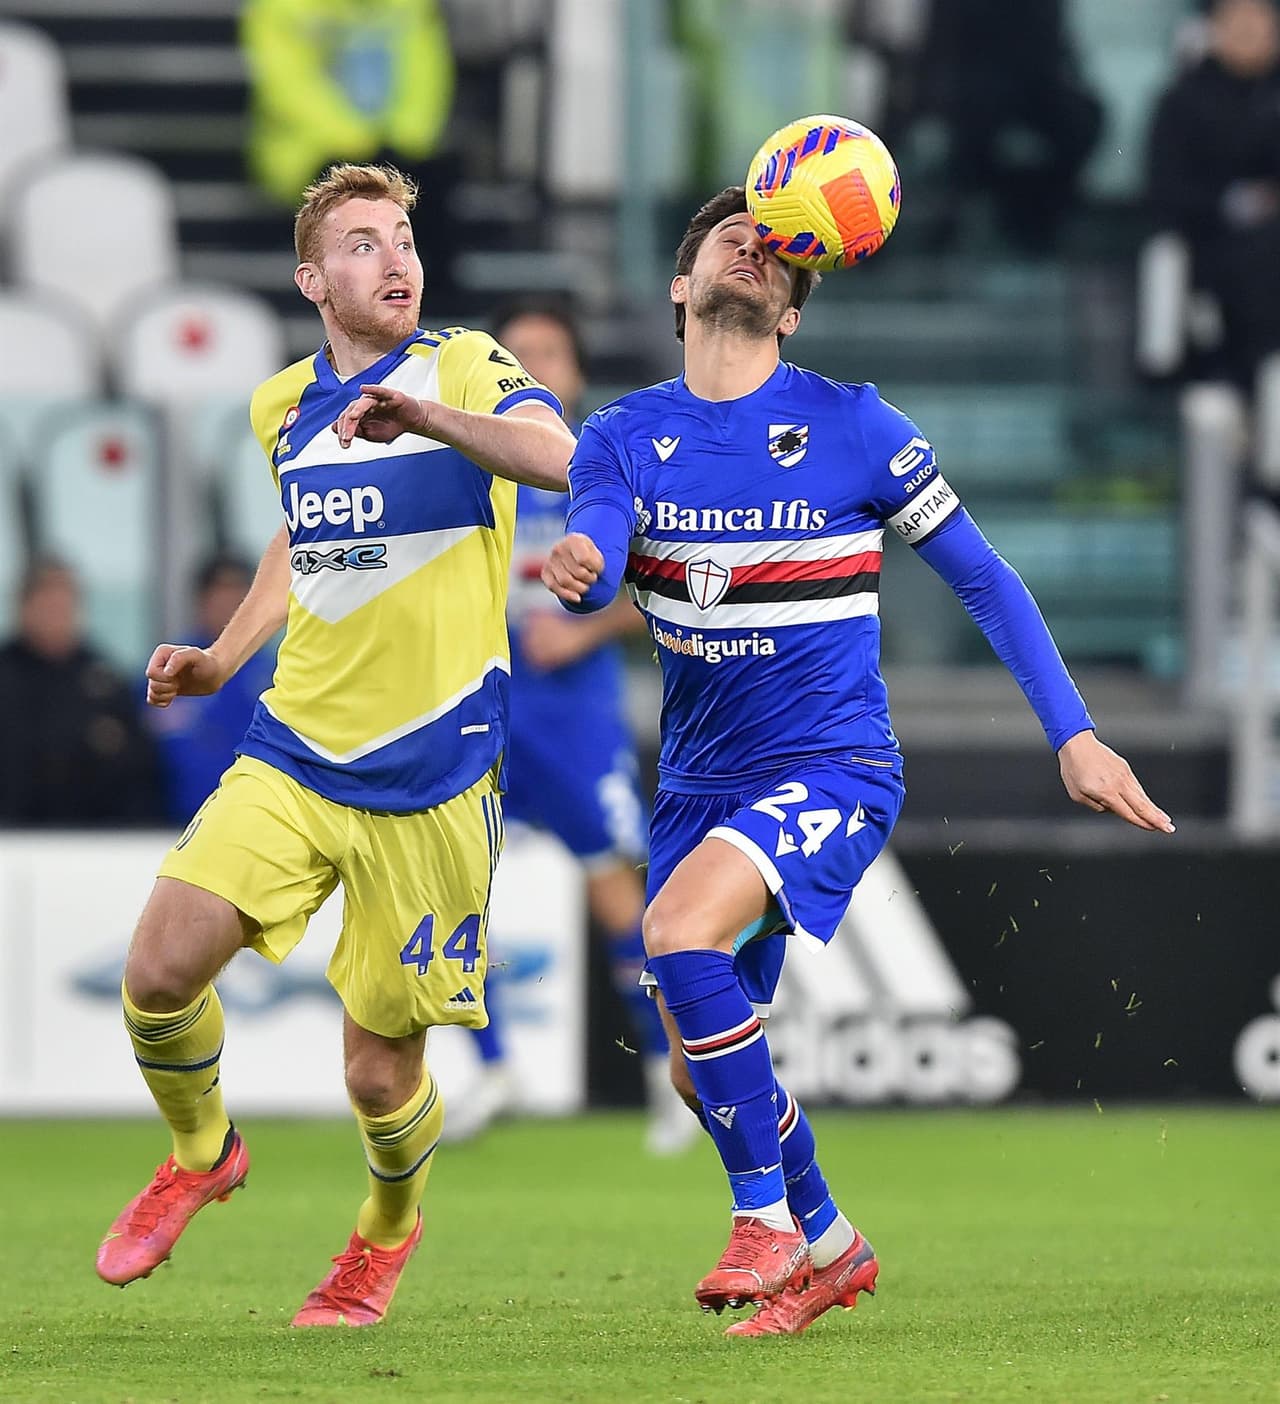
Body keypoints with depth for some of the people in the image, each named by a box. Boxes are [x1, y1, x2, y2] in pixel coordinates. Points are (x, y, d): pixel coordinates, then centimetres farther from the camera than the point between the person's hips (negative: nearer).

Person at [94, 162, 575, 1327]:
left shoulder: (464, 367, -6)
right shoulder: (284, 408, 11)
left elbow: (557, 457, -27)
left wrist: (426, 414, -44)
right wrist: (222, 658, 17)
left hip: (431, 775, -4)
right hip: (293, 751, 4)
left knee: (379, 1072, 0)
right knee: (162, 964, -16)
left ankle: (389, 1229, 34)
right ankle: (200, 1154, 15)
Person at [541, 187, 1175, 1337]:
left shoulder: (852, 426, -5)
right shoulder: (625, 436, 2)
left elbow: (982, 578, 1)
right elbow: (597, 565, -16)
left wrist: (1075, 736, -5)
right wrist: (578, 566, -42)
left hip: (833, 769, -5)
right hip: (701, 785, 5)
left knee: (682, 933, -29)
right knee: (700, 1069, 7)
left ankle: (767, 1219, -15)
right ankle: (829, 1248, 32)